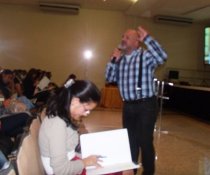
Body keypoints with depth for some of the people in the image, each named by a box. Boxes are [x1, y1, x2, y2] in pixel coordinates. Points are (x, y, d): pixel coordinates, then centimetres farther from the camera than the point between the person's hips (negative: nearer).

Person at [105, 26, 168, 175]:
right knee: (130, 140, 18)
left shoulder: (146, 55, -9)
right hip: (128, 105, 6)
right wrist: (113, 60, -4)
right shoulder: (120, 59, 10)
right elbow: (110, 78, 9)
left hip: (146, 105, -6)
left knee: (145, 140, 3)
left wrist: (147, 38, -30)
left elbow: (162, 58, -29)